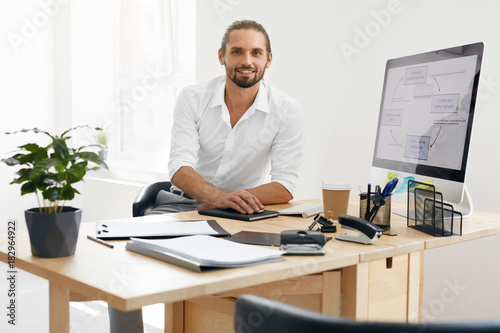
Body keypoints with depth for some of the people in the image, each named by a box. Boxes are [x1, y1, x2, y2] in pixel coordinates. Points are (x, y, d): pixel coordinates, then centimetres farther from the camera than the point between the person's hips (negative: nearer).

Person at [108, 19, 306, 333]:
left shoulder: (286, 111, -7)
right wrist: (219, 197, -35)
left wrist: (228, 203, -24)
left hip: (244, 212, -1)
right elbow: (180, 168, -15)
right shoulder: (193, 98, -4)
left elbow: (285, 186, -12)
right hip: (183, 203, 1)